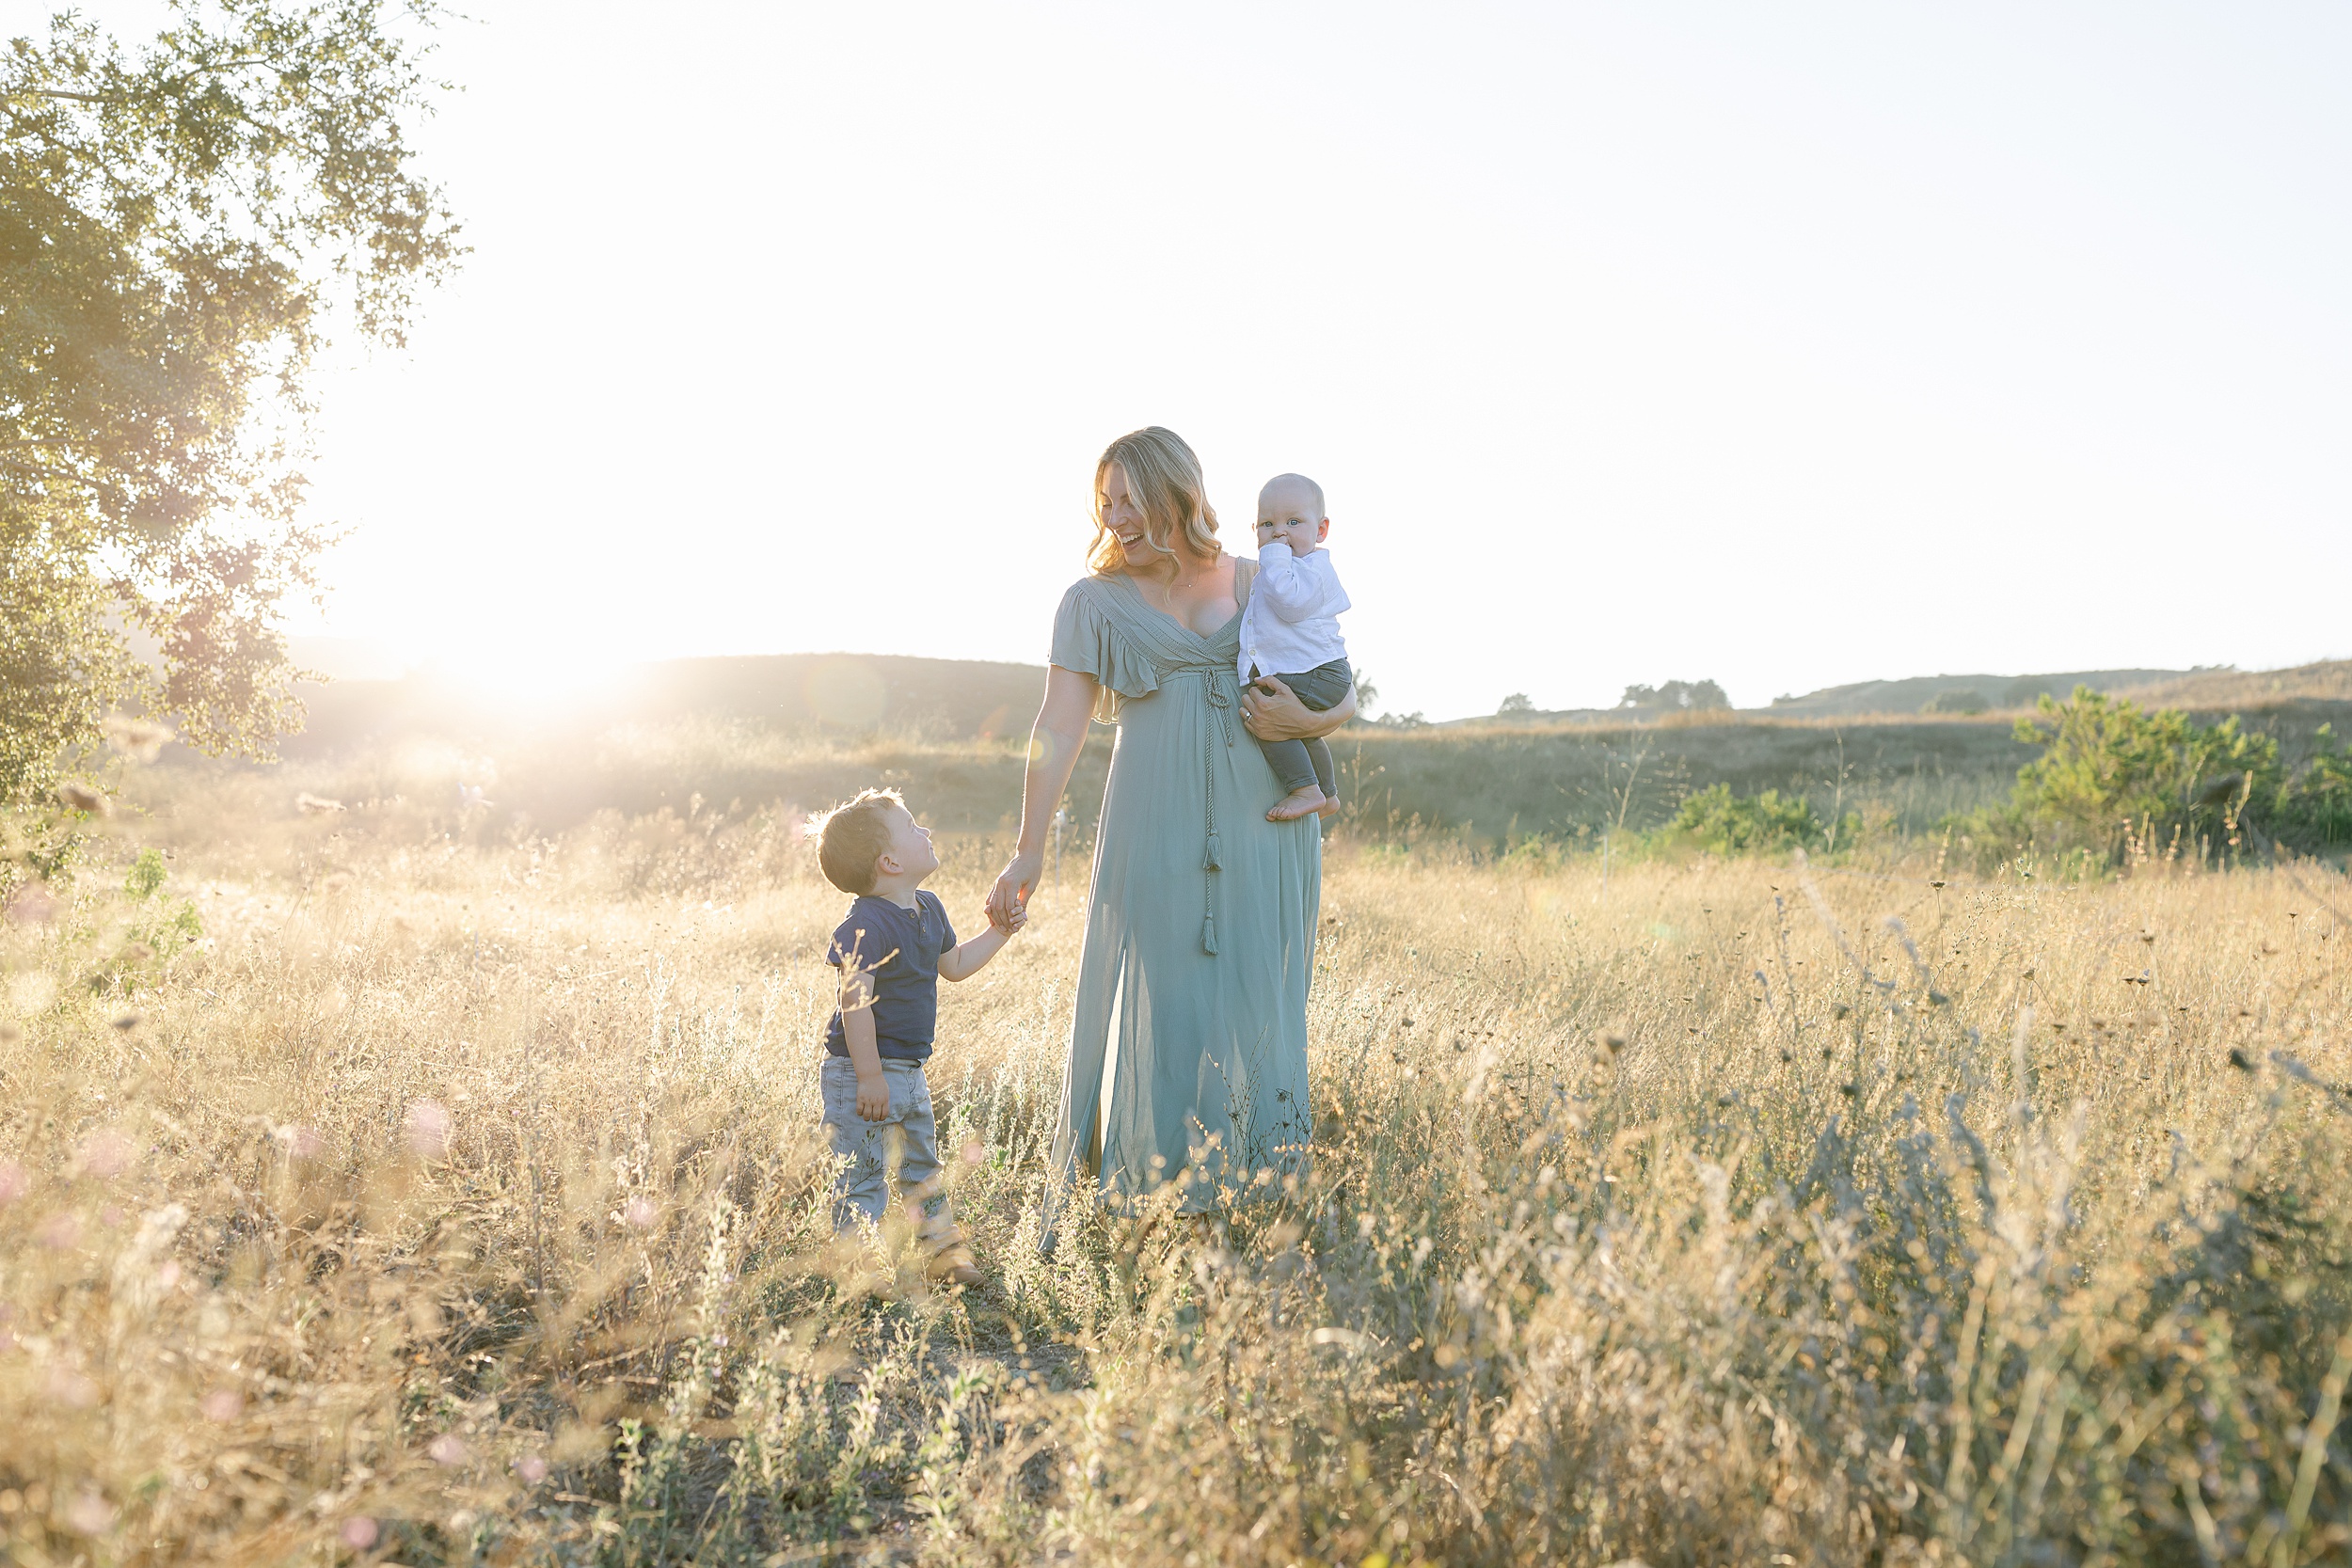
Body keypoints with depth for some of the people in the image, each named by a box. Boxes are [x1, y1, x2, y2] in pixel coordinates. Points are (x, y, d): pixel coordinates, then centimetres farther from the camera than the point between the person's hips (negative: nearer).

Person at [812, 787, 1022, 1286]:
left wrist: (996, 934, 10)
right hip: (865, 1072, -9)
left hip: (910, 1071, 9)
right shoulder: (865, 925, -23)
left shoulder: (928, 909, 7)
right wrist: (869, 1075, -25)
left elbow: (955, 964, 24)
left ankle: (944, 1249, 34)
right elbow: (856, 1001, -25)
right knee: (864, 1176, 0)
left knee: (922, 1164, 21)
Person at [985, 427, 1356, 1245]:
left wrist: (1308, 721, -8)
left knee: (1254, 1018, 4)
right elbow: (1057, 731, -3)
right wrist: (1028, 850, -13)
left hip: (1261, 833, 2)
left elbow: (1344, 695, 15)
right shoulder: (1095, 602, 7)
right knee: (1157, 1019, -2)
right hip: (1156, 841, -2)